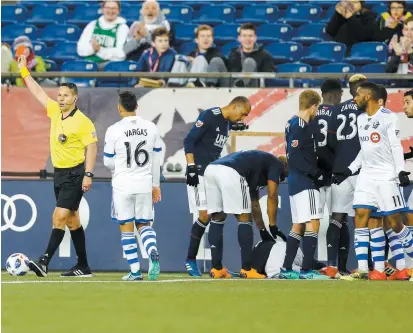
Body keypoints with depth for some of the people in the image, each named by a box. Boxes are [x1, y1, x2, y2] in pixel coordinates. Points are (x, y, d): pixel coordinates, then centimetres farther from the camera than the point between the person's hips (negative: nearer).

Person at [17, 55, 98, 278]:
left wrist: (88, 175, -21)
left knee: (60, 216, -15)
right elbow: (38, 92, 18)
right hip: (59, 173, 8)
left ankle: (44, 262, -21)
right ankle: (83, 267, 15)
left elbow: (91, 148, -14)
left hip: (75, 174, -8)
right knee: (72, 220, 10)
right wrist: (24, 71, 19)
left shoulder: (83, 122, -13)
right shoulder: (55, 111, 7)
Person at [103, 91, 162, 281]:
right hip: (144, 184, 3)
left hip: (123, 185, -3)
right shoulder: (151, 128, 3)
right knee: (144, 225, 13)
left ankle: (135, 271, 3)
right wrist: (155, 185, 17)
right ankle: (153, 253, -17)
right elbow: (156, 160, 9)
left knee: (126, 227, 5)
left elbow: (108, 162, -2)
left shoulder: (114, 130, -9)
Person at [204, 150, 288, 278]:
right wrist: (273, 227, 15)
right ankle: (247, 269, 0)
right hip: (230, 172, -8)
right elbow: (272, 197, 11)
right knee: (244, 219, 2)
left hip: (210, 168, 8)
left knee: (217, 218, 16)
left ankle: (216, 269, 13)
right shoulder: (276, 164, 20)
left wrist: (263, 230, 47)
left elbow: (254, 203, 43)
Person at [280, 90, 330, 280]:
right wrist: (316, 173, -18)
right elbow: (295, 156, -21)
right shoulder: (301, 125, -13)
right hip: (305, 183, -10)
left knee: (298, 226, 13)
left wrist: (315, 172, 17)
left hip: (296, 182, 10)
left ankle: (286, 269, 16)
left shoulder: (293, 124, 15)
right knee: (313, 224, -11)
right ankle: (307, 270, -14)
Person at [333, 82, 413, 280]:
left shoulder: (388, 117, -8)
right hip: (366, 176, 7)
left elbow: (396, 146, -11)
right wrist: (348, 171, 18)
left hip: (387, 176, -7)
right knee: (360, 218, -4)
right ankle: (362, 270, -6)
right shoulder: (361, 119, 14)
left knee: (395, 223, -5)